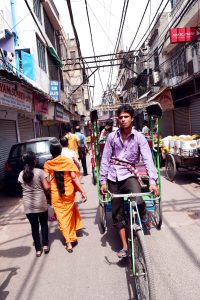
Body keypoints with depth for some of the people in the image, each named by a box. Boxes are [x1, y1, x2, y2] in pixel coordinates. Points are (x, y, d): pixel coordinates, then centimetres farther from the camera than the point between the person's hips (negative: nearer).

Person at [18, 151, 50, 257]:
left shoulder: (21, 174, 2)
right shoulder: (39, 172, -11)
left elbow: (23, 187, 9)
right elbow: (47, 187, -11)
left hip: (28, 205, 3)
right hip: (41, 203, -2)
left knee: (34, 226, 11)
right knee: (44, 224, 17)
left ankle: (38, 249, 17)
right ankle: (45, 245, 20)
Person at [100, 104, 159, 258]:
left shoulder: (139, 137, -5)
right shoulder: (112, 137, 0)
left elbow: (148, 159, -14)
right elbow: (105, 160, 2)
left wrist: (153, 181, -25)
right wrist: (103, 182, -1)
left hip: (129, 175, -2)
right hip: (113, 178, 2)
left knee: (138, 202, -29)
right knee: (117, 213, 8)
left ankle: (144, 219, 8)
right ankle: (125, 247, 25)